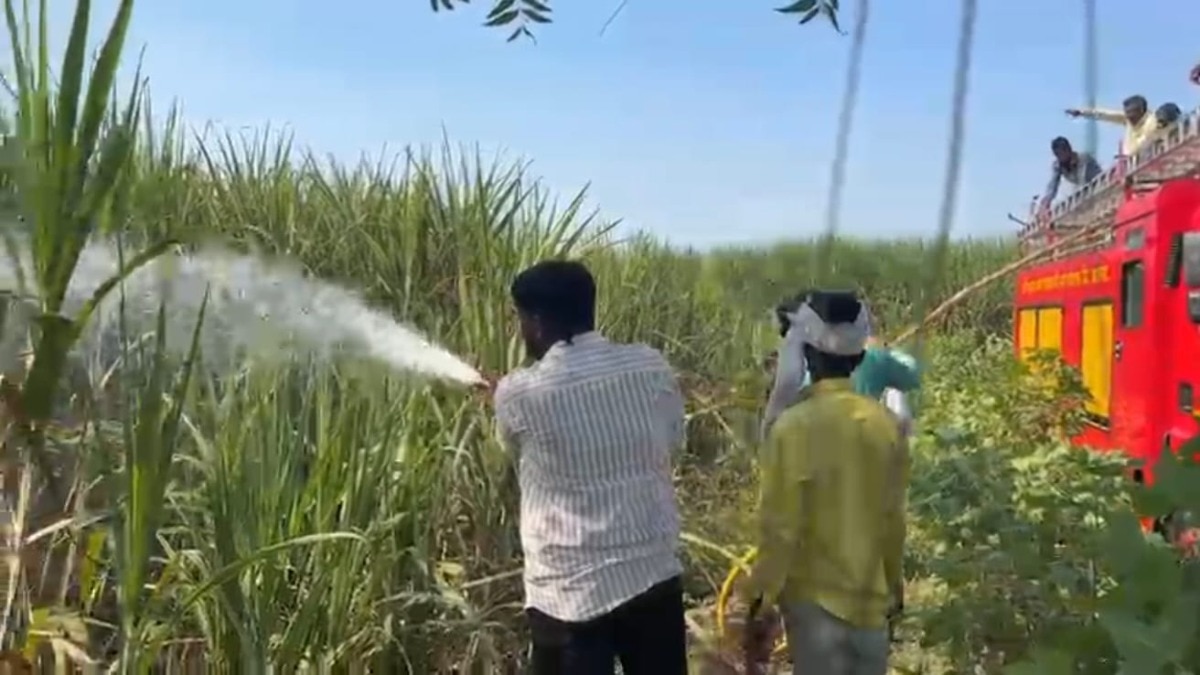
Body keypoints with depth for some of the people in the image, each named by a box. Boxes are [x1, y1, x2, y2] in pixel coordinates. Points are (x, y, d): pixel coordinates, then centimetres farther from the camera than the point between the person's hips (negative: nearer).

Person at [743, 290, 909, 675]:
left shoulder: (794, 427, -16)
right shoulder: (887, 424, -3)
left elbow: (779, 528, -14)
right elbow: (893, 518, 6)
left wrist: (761, 604, -5)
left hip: (816, 599, -4)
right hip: (871, 599, 4)